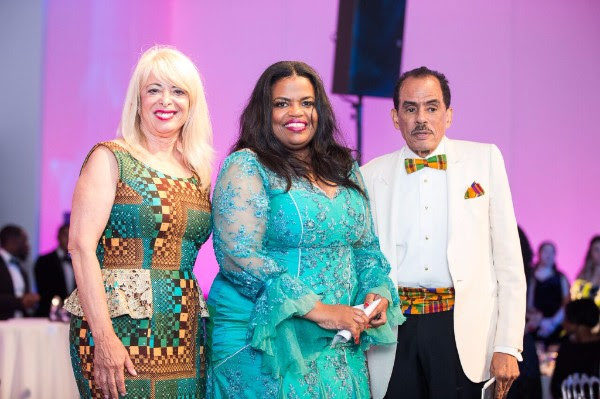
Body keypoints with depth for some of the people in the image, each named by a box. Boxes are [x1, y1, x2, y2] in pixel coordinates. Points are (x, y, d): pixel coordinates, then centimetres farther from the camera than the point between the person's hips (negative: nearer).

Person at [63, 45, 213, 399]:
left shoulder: (198, 174, 14)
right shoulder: (111, 159, -2)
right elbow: (81, 246, -11)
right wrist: (104, 337, -19)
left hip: (184, 333, 5)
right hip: (120, 326, -5)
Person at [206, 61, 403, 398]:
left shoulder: (345, 169, 13)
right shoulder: (246, 167, -6)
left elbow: (366, 247, 20)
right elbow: (240, 256, -17)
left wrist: (378, 293, -2)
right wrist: (318, 310, -21)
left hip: (338, 346, 6)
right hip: (263, 345, -5)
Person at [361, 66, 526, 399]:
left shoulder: (485, 159, 6)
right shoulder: (371, 175, 9)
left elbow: (508, 259, 3)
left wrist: (508, 347, -4)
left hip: (464, 331, -1)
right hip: (395, 331, 1)